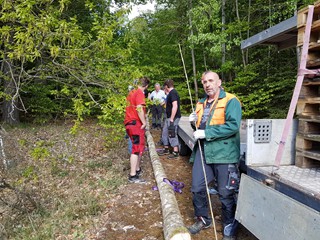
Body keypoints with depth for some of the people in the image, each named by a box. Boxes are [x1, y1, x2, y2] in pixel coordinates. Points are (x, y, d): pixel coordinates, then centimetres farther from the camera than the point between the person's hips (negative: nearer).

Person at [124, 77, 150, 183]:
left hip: (129, 123, 9)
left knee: (139, 147, 20)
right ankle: (133, 176, -6)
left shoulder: (132, 92, 16)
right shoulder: (140, 93, -12)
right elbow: (139, 108, -24)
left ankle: (137, 169, 28)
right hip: (136, 124, -9)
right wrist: (144, 122, -16)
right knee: (137, 149, -7)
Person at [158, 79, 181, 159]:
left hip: (173, 117, -11)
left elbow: (175, 106, -26)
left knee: (172, 134, -5)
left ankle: (176, 152, 4)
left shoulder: (172, 93, -17)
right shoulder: (171, 93, 14)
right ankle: (166, 149, 28)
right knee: (165, 133, 16)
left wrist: (171, 119, -26)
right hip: (169, 117, 11)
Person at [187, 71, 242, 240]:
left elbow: (233, 126, -20)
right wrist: (195, 121, 5)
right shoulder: (201, 104, 17)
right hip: (203, 151, 7)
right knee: (197, 188, 9)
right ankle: (203, 219, 33)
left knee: (226, 193, 5)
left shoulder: (231, 101, -6)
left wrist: (206, 133, -20)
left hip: (223, 153, -6)